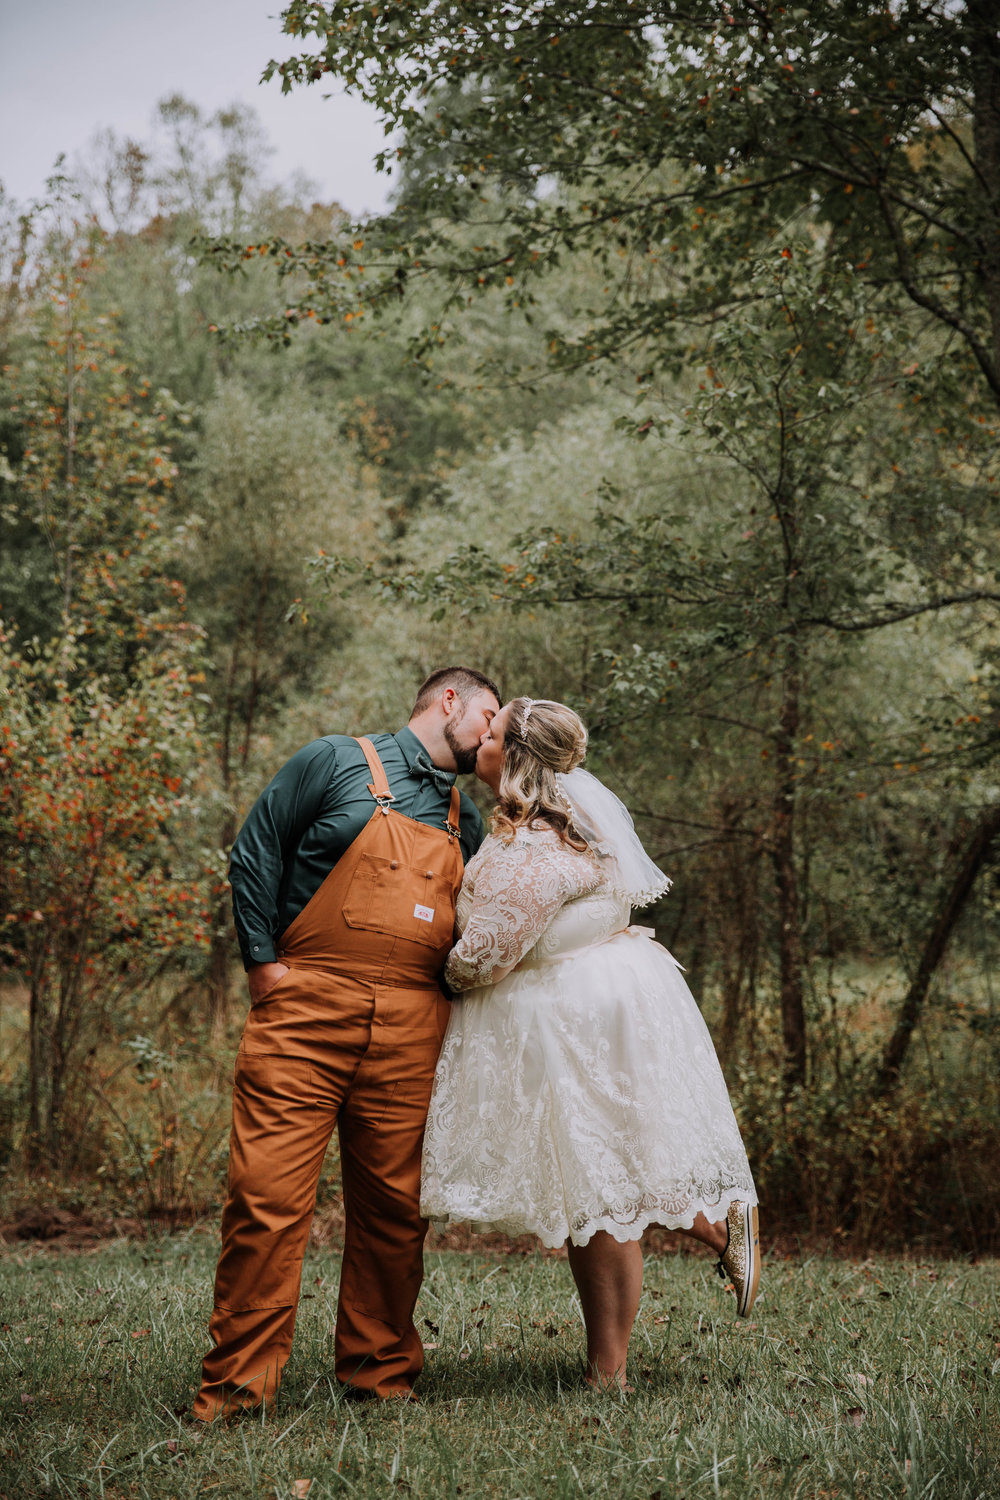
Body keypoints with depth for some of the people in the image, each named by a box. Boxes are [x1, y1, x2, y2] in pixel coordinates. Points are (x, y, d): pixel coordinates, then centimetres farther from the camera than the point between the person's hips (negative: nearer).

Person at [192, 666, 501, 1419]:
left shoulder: (466, 823, 22)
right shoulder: (338, 762, 6)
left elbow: (469, 933, 28)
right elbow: (254, 853, 3)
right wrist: (262, 960, -3)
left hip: (409, 1034, 5)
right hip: (304, 1011, -5)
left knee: (394, 1203, 4)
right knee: (268, 1194, -10)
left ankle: (379, 1367, 17)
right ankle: (237, 1383, -3)